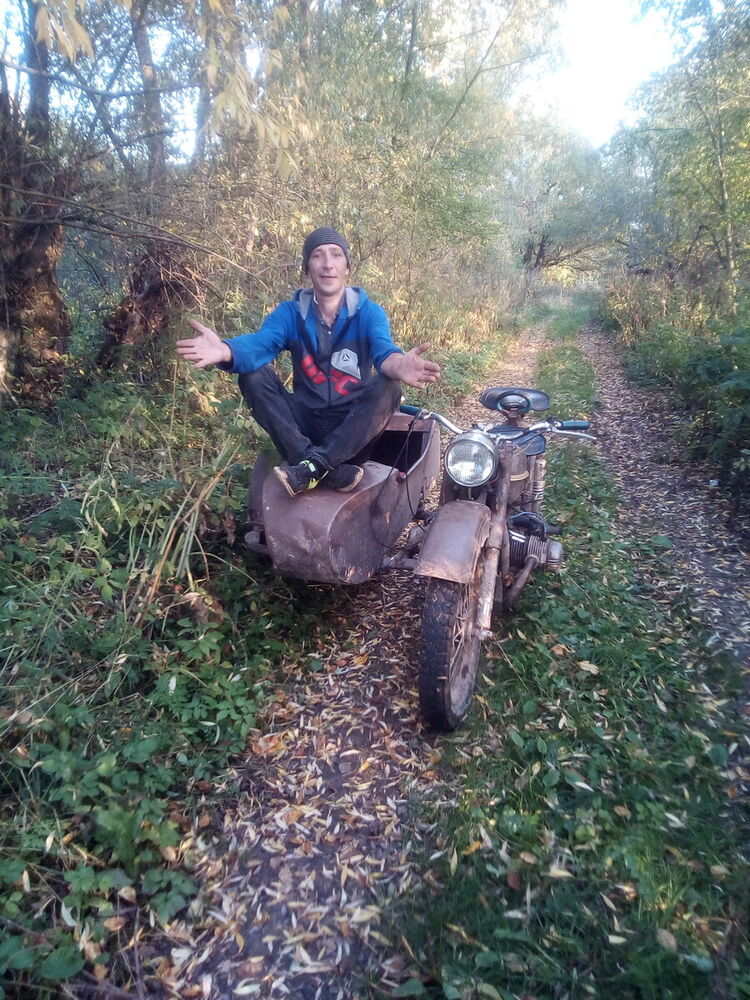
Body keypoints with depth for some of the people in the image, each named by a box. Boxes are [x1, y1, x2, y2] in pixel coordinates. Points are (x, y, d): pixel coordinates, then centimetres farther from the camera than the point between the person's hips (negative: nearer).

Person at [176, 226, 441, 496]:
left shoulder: (369, 312, -3)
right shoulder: (289, 312, 0)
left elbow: (383, 350, -24)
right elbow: (259, 344, -19)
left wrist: (398, 365, -51)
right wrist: (225, 351, -45)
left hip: (354, 426, -1)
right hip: (305, 422, 2)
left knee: (388, 386, -28)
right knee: (252, 375, -19)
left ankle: (313, 465, -33)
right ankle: (332, 471, -32)